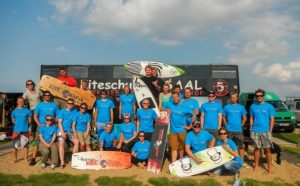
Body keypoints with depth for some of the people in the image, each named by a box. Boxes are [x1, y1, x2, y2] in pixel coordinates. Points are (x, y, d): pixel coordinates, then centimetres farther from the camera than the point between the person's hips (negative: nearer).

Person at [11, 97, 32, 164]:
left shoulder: (27, 111, -1)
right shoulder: (14, 111, 3)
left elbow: (29, 120, 6)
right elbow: (13, 120, 12)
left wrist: (25, 125, 2)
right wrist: (18, 124, 3)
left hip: (25, 130, -1)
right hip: (16, 130, 1)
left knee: (25, 145, 7)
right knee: (15, 145, 8)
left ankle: (26, 158, 19)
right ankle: (14, 158, 24)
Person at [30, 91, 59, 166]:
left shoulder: (54, 105, 8)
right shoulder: (39, 105, 6)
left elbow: (57, 116, 9)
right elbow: (35, 116, 5)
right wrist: (39, 124, -9)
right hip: (41, 126, -1)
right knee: (37, 143, -4)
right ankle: (33, 159, 3)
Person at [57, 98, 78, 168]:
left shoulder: (75, 111, 10)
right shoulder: (62, 111, 3)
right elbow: (60, 123, -3)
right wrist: (62, 132, -14)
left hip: (70, 131, 3)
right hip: (62, 130, -3)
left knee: (77, 141, -14)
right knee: (61, 144, -18)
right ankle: (62, 162, -22)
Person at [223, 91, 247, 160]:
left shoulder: (241, 107, 5)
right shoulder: (226, 107, 4)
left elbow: (244, 118, 10)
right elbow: (223, 117, 10)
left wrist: (241, 125, 0)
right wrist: (226, 125, 0)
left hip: (238, 130, 0)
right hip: (229, 130, 0)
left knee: (240, 147, 1)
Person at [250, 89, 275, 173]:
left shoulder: (269, 106, 0)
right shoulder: (253, 106, 6)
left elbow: (272, 119, 1)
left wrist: (270, 131, -6)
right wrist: (251, 129, 4)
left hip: (265, 132, -2)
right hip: (255, 131, 2)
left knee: (267, 149, 1)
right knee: (257, 148, 10)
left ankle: (269, 167, 11)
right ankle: (256, 165, 20)